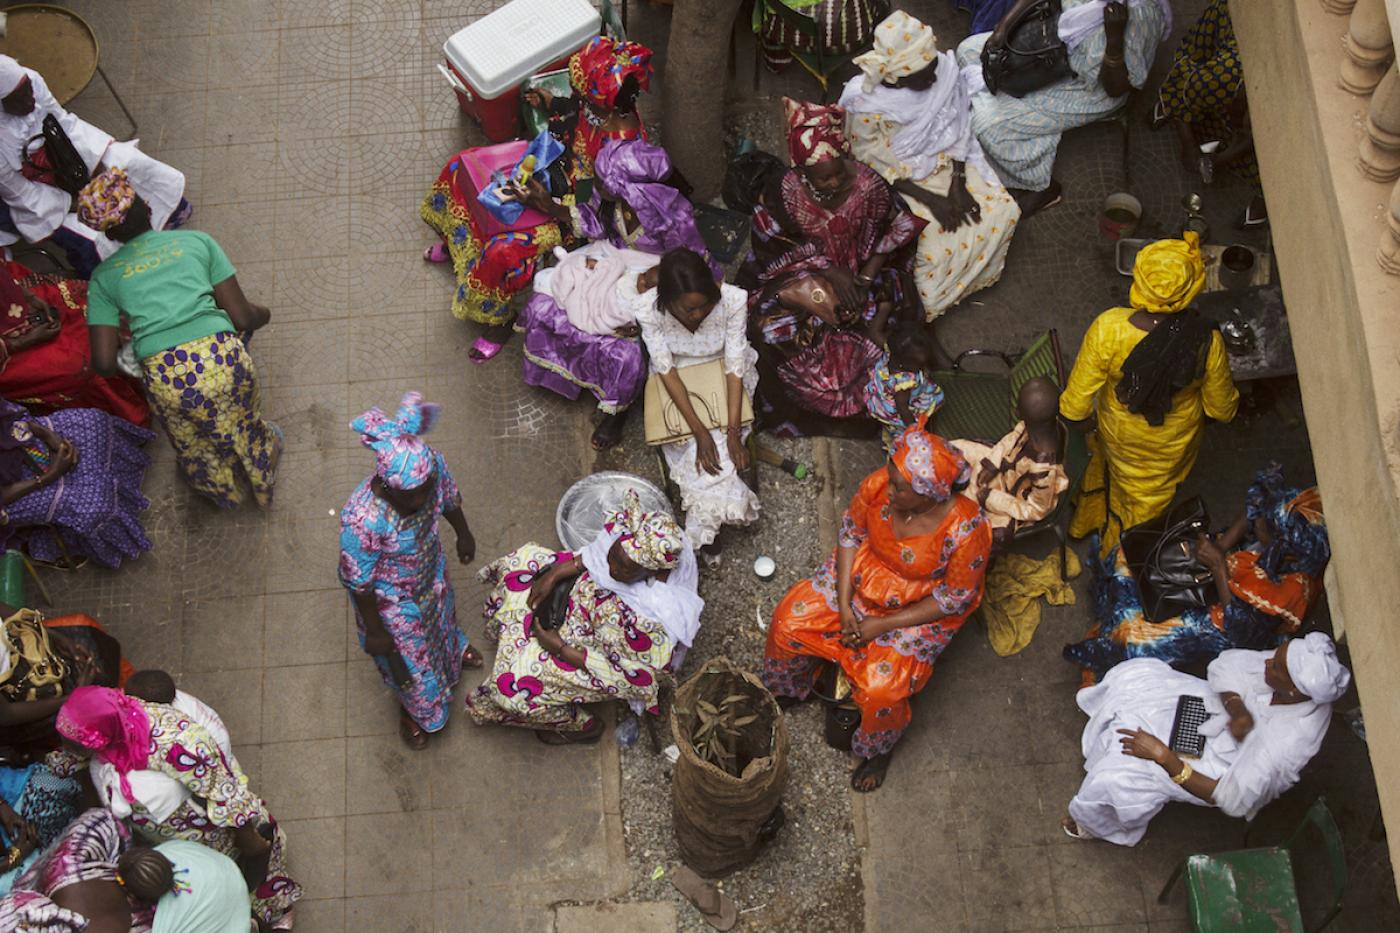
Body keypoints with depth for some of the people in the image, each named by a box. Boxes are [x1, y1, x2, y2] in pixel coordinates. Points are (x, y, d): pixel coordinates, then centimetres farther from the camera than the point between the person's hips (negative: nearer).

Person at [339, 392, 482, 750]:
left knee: (441, 612, 38)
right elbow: (359, 582, -27)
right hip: (392, 598, -4)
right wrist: (375, 632, -14)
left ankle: (452, 647, 75)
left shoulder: (433, 465, -32)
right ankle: (413, 709, 59)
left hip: (432, 571, 4)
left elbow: (450, 499, -5)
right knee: (408, 657, 24)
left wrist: (464, 535, 14)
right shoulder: (362, 519, -46)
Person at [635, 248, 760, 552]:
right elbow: (666, 370, -23)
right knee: (699, 448, -20)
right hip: (679, 382, 0)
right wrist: (699, 430, -29)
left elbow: (735, 367, -24)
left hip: (722, 376, 0)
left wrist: (733, 432, -30)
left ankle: (702, 527, 0)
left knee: (717, 448, -19)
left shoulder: (732, 300, -30)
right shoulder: (649, 308, -29)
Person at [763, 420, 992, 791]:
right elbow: (851, 532, -5)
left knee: (880, 689, -20)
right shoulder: (879, 485, -23)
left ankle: (879, 749, 16)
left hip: (921, 609, -4)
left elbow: (955, 599, -20)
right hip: (862, 577, 5)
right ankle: (786, 690, 28)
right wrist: (843, 603, -12)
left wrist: (882, 625, -19)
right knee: (790, 620, -6)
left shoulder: (966, 530, -33)